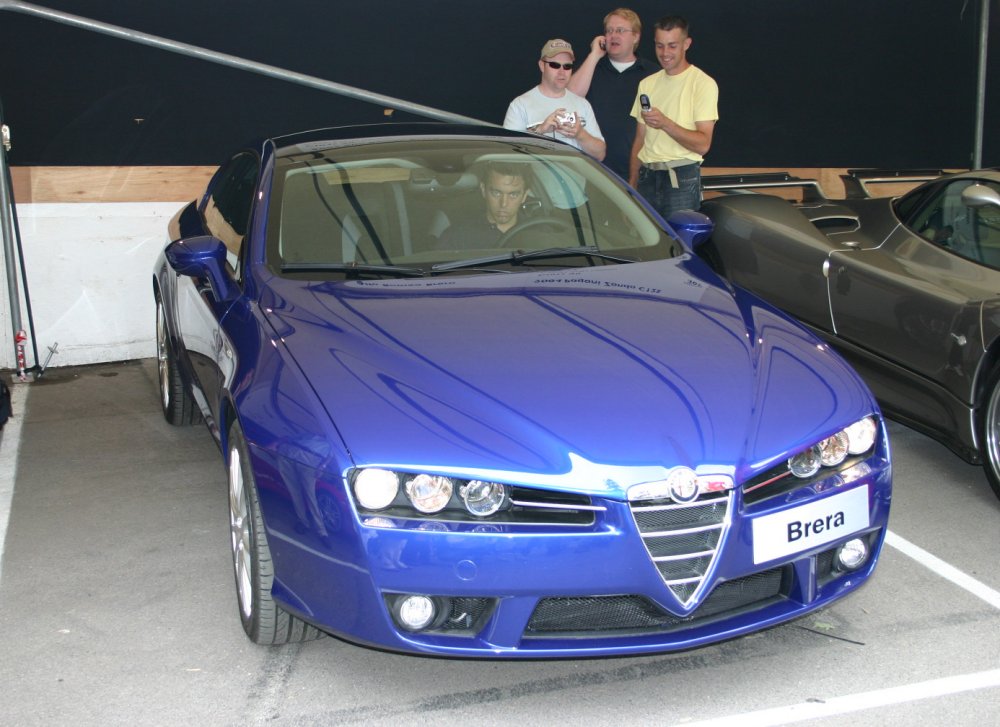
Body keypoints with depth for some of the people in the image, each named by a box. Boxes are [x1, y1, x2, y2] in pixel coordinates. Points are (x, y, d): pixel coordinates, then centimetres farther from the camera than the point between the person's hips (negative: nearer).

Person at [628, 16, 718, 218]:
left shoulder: (703, 83, -4)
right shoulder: (647, 84, 14)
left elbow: (703, 145, -12)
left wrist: (665, 123, -24)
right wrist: (632, 185, 9)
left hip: (681, 179, -5)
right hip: (647, 178, 5)